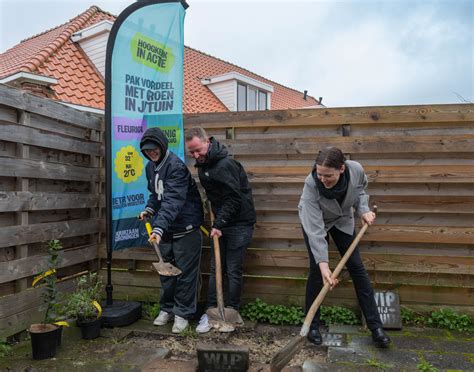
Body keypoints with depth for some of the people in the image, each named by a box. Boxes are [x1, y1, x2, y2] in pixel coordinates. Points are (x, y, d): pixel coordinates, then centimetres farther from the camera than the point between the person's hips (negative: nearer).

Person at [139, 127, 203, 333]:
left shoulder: (176, 166, -21)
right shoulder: (150, 167, 7)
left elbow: (173, 200, -32)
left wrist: (159, 227, -41)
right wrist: (149, 209, 2)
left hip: (186, 228, -7)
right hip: (165, 230, 8)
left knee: (185, 272, 3)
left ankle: (182, 313, 16)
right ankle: (167, 308, 32)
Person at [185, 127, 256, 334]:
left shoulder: (225, 164, -22)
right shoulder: (202, 165, 7)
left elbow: (234, 199, -24)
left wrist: (219, 224, -21)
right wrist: (217, 223, 14)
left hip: (239, 222, -8)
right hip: (221, 222, 8)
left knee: (233, 270, 0)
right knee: (216, 269, 9)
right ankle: (211, 311, 18)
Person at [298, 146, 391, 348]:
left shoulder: (356, 170, -31)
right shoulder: (311, 185, -39)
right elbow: (315, 229, -39)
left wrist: (363, 210, -20)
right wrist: (323, 264, -44)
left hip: (343, 220, 3)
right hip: (314, 221, -2)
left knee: (356, 266, 0)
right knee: (316, 270, -7)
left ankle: (375, 326, 9)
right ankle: (313, 326, 10)